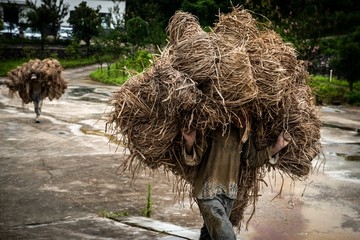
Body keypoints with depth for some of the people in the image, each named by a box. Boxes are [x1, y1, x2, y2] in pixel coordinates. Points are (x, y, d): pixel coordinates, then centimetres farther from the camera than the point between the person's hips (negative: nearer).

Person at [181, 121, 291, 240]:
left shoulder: (242, 132, 5)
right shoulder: (210, 130, -12)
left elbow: (253, 159, 15)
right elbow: (193, 160, -11)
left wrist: (276, 147, 2)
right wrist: (190, 142, -33)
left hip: (229, 193, 6)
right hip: (208, 192, -6)